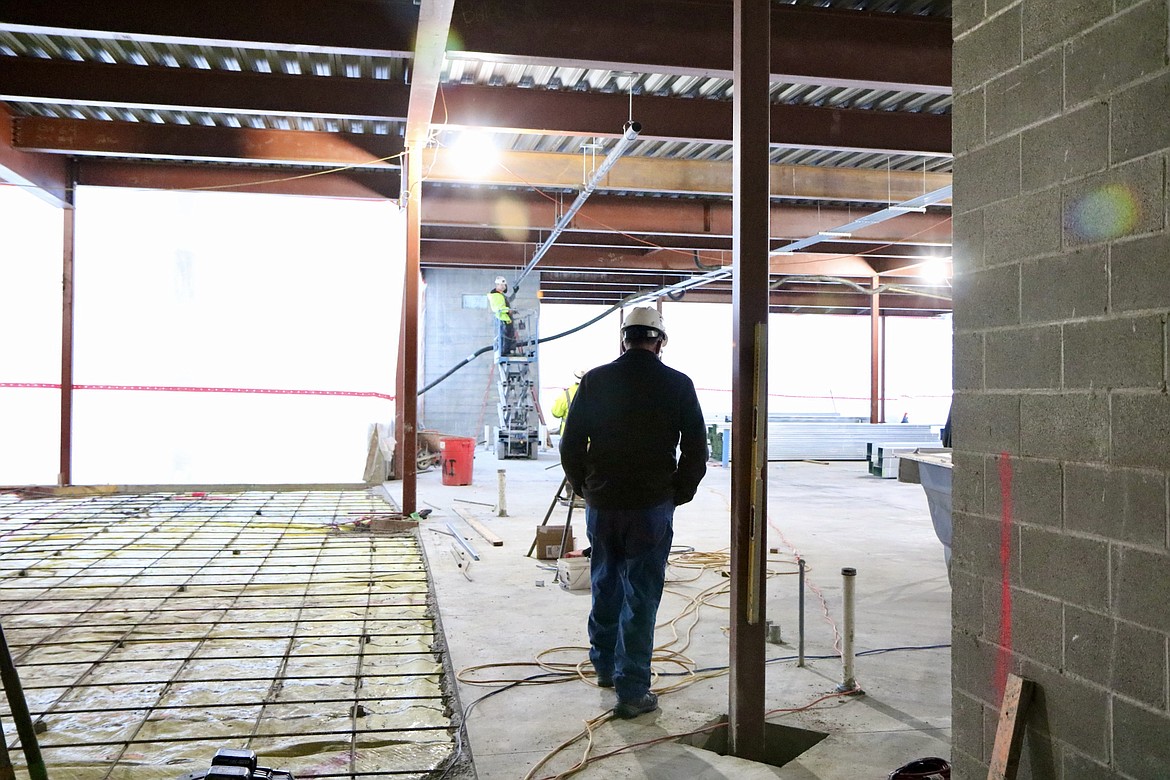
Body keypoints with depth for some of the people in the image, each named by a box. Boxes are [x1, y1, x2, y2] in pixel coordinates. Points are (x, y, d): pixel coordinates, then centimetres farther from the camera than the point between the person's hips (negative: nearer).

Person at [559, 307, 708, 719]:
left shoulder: (595, 381, 0)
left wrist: (584, 487, 15)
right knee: (641, 597, 3)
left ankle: (604, 667, 35)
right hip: (652, 506, -3)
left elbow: (571, 444, 3)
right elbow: (696, 449, -1)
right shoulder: (677, 385, -4)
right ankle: (632, 691, 7)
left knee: (605, 587, 19)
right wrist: (679, 493, 10)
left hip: (601, 504, 3)